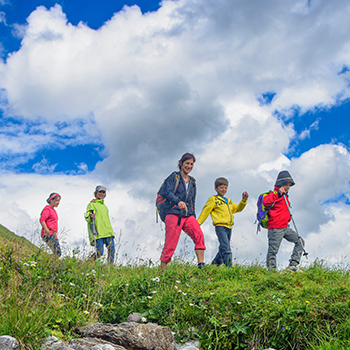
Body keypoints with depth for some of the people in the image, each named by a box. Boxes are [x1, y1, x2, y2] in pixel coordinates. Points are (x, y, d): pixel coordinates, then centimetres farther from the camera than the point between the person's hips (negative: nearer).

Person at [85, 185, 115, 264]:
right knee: (99, 252, -12)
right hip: (98, 233, -7)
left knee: (112, 251, -7)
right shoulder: (92, 204, 5)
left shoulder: (104, 206, 26)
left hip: (108, 232, 7)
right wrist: (90, 217, -27)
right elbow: (87, 218, -4)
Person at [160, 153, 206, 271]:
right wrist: (179, 201, -30)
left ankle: (201, 264, -23)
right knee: (170, 245, -8)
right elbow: (168, 193, -11)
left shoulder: (192, 182, 22)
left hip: (188, 215, 5)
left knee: (199, 235, -21)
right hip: (174, 213, -5)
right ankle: (162, 271, 4)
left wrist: (194, 219, 20)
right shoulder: (174, 177, 5)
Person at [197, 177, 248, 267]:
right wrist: (197, 224, -2)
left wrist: (243, 201, 14)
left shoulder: (229, 201, 24)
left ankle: (214, 266, 24)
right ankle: (229, 267, -22)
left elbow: (237, 209, 30)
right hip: (220, 227, -7)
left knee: (223, 249, 12)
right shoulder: (213, 199, 4)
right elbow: (205, 212, 1)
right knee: (226, 249, -18)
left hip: (229, 227, 7)